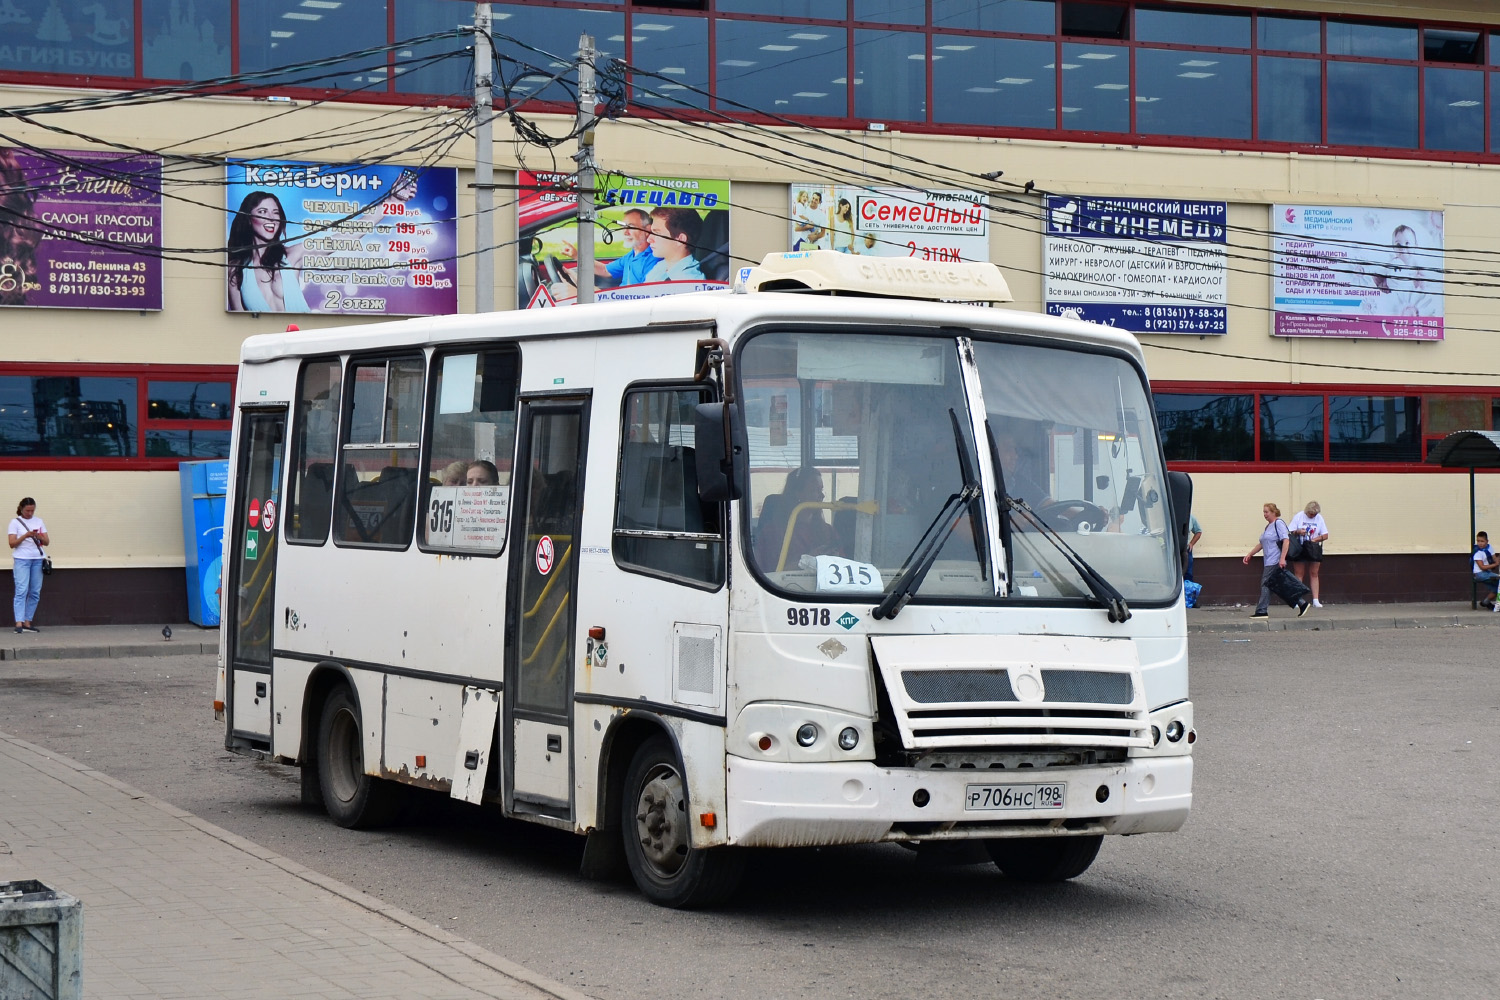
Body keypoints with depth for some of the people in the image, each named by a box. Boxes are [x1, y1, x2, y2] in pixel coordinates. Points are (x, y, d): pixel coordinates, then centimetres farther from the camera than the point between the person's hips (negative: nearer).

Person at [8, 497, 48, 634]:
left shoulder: (38, 522, 13)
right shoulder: (15, 522, 2)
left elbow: (47, 542, 9)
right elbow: (12, 543, -6)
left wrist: (39, 537, -12)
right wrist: (25, 536, -19)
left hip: (37, 560, 5)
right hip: (21, 560, -5)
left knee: (35, 592, 3)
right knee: (21, 591, -13)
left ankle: (27, 622, 9)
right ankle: (19, 623, -18)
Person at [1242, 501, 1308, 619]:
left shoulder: (1279, 523, -9)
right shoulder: (1269, 526, 20)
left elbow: (1286, 541, -18)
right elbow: (1261, 543, 28)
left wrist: (1282, 558, -25)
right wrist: (1249, 554, 24)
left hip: (1275, 562, -9)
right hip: (1269, 562, 9)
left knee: (1266, 584, -8)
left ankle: (1261, 611, -6)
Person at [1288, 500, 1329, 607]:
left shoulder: (1319, 518, 4)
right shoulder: (1298, 516, -2)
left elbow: (1325, 535, 5)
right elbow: (1290, 532, 0)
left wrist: (1315, 539, -12)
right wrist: (1298, 532, -21)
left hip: (1313, 549, 2)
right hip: (1299, 549, -2)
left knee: (1314, 574, 1)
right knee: (1299, 574, -2)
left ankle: (1315, 600, 1)